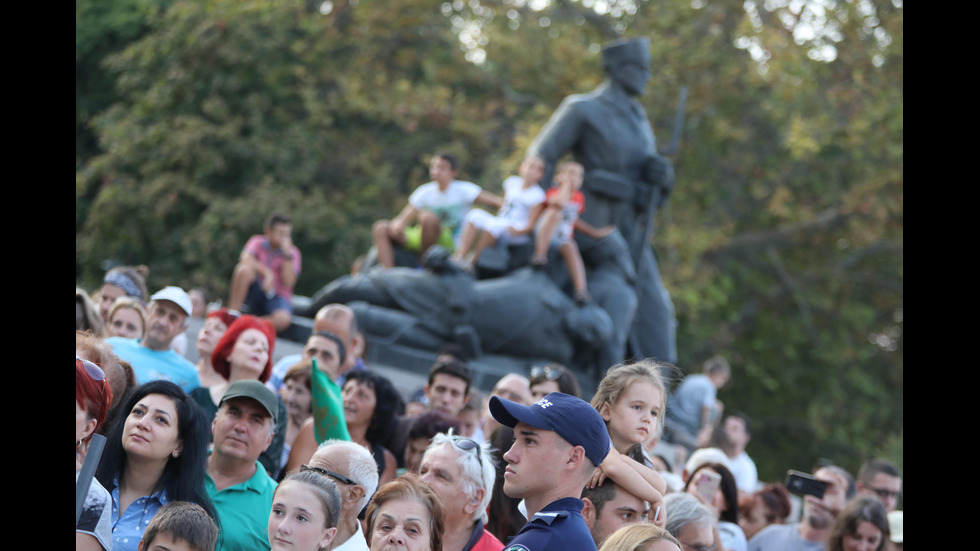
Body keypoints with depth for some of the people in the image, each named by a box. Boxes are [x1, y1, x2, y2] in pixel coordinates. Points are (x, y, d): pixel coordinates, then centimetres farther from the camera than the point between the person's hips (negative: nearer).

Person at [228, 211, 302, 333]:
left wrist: (287, 255, -15)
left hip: (277, 298, 0)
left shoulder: (293, 252, 2)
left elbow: (288, 283, -10)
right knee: (244, 269, -32)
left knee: (283, 319, -37)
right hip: (255, 293, 0)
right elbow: (246, 259, -18)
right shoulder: (258, 242, 3)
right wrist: (267, 273, -30)